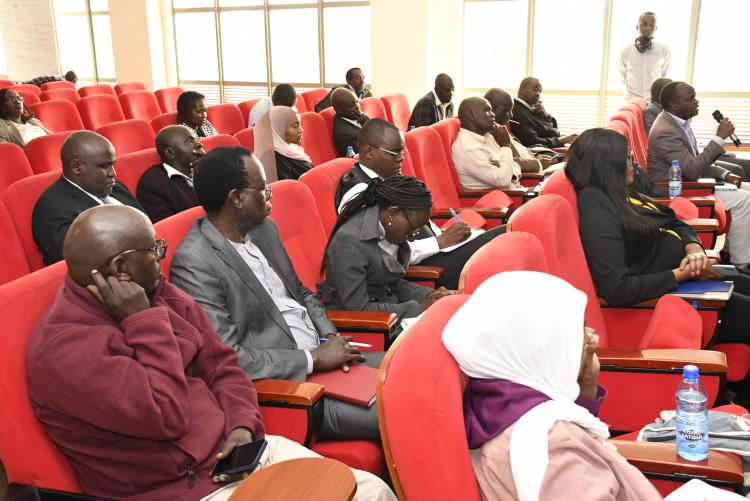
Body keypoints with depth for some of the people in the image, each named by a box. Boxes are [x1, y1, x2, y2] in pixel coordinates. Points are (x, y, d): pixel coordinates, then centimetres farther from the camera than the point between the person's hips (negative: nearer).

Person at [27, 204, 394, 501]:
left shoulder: (157, 293, 4)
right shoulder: (64, 347, -19)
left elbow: (221, 365, 11)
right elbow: (167, 416, -25)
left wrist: (243, 424, -6)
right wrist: (143, 320, -20)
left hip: (233, 451, 7)